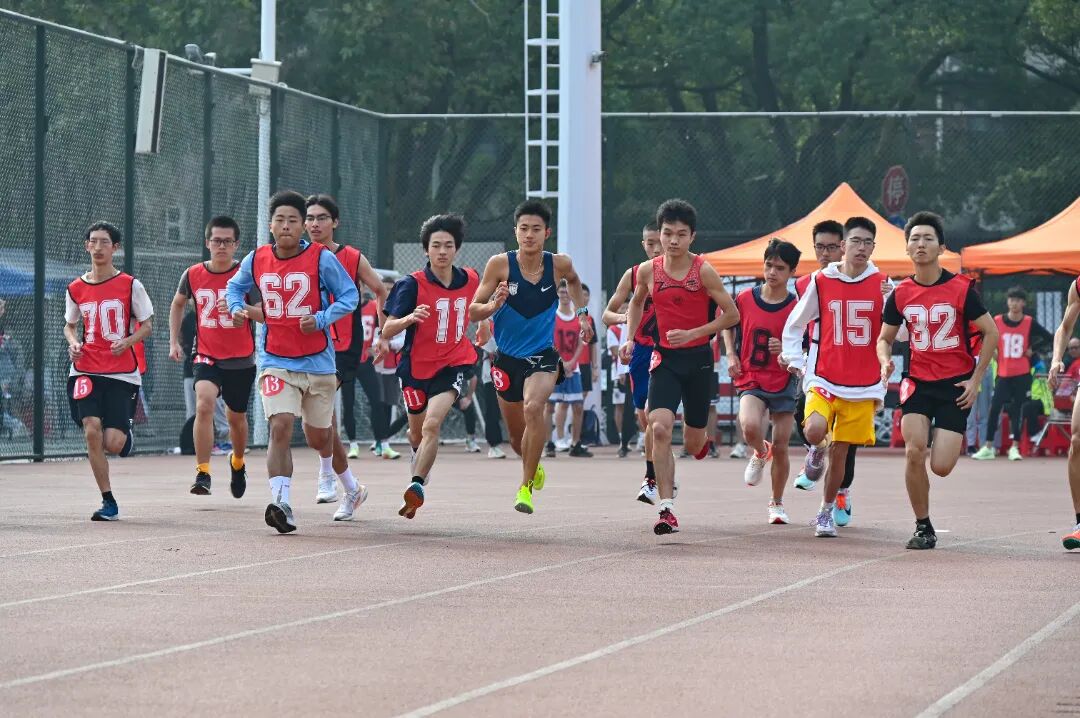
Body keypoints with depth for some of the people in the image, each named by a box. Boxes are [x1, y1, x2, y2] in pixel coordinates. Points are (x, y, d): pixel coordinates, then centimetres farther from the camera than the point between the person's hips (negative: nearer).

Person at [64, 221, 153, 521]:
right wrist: (73, 343, -3)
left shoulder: (130, 285, -1)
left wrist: (127, 341, -15)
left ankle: (125, 432, 31)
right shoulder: (76, 288, 6)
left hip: (122, 372, -2)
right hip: (85, 370, 2)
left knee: (113, 444, -10)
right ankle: (108, 502, -4)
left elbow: (147, 325, 4)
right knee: (91, 431, -16)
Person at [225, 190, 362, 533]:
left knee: (318, 438, 13)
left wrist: (322, 319, -17)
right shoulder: (256, 260, 0)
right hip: (275, 360, 1)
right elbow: (234, 286, 20)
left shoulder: (321, 258, -8)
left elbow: (350, 295, -1)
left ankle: (352, 489, 41)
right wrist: (237, 308, -2)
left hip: (318, 360, -1)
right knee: (280, 426, -20)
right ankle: (281, 504, -27)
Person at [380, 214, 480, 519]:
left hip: (454, 364, 0)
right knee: (417, 430, 18)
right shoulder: (412, 284, -12)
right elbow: (387, 331, -17)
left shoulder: (470, 280, -1)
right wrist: (410, 318, -33)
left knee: (432, 424, -23)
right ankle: (419, 455, 53)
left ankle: (417, 485, -22)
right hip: (416, 365, 0)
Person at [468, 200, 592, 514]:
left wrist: (582, 312, 15)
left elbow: (573, 281, 20)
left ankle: (526, 487, -22)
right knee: (517, 435, 15)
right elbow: (473, 311, -10)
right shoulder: (500, 264, -12)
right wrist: (493, 305, -29)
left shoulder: (559, 264, -7)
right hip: (507, 357, 1)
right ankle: (534, 467, 51)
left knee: (533, 408, -31)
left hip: (543, 355, -1)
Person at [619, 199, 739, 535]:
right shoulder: (648, 271, -1)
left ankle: (700, 441, 50)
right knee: (660, 429, -20)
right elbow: (637, 303, 21)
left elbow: (732, 314, -8)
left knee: (693, 444, 8)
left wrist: (692, 334, -17)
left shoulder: (703, 271, -11)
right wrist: (630, 339, 8)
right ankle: (667, 510, -18)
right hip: (664, 359, 1)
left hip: (698, 358, -1)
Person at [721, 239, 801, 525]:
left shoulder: (796, 308, -6)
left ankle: (777, 504, 24)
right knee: (750, 427, -28)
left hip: (783, 383, 0)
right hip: (750, 380, 0)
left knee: (780, 447, 3)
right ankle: (760, 453, 9)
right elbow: (728, 325, 18)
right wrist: (731, 355, 4)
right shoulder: (745, 299, -2)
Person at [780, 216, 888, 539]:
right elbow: (794, 325, 13)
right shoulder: (820, 282, 2)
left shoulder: (882, 284, 2)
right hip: (824, 378, -1)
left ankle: (827, 512, 24)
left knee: (840, 453, 4)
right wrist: (795, 361, 2)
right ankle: (817, 451, 10)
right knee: (814, 431, -27)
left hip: (863, 385, 1)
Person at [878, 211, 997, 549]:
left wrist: (975, 380, -5)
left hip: (956, 384, -2)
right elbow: (884, 338, 13)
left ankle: (953, 441, 30)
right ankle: (923, 527, -2)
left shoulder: (961, 289, -8)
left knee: (941, 466, -10)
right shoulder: (900, 294, 1)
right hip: (918, 382, 2)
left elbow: (991, 332, -2)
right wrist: (885, 362, -10)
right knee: (914, 452, -18)